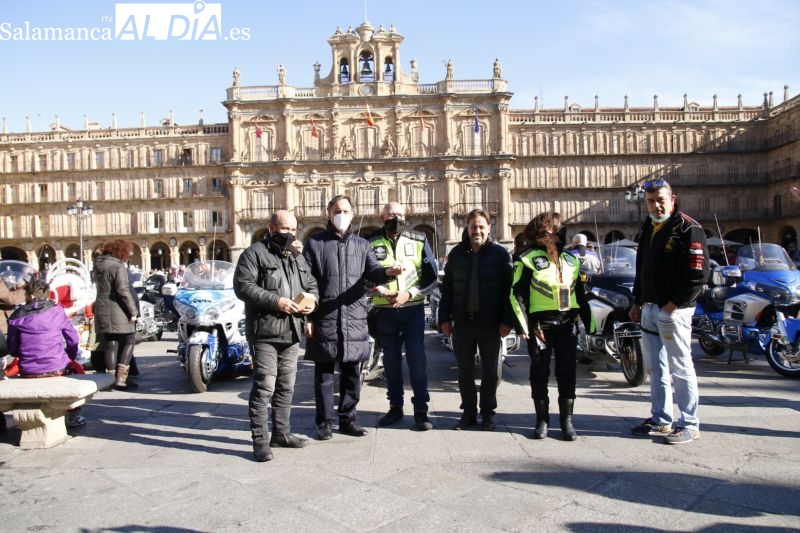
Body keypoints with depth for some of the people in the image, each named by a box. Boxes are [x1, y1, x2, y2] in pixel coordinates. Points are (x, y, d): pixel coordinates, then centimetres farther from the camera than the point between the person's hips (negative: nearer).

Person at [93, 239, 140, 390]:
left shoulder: (98, 265, 12)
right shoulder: (118, 266, -12)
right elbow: (123, 290, -19)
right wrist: (133, 310, -16)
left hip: (101, 311, 7)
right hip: (118, 311, -7)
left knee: (110, 346, 11)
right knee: (128, 342, 4)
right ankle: (121, 378, -3)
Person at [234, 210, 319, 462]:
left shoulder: (297, 257, 18)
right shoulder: (254, 253, -4)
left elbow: (311, 284, 24)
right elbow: (243, 286, -14)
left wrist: (311, 300, 0)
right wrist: (275, 301, -20)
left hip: (291, 333, 7)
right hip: (265, 333, -7)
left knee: (286, 386, 14)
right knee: (264, 387, -8)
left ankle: (281, 432, 25)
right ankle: (260, 440, 0)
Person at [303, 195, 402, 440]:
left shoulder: (361, 245, 13)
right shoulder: (315, 243, 5)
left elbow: (372, 271, -1)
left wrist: (387, 272, -25)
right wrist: (307, 316, -6)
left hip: (355, 319, 3)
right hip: (324, 319, -3)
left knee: (352, 372, 10)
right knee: (324, 372, 5)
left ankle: (347, 418, 23)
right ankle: (324, 421, 17)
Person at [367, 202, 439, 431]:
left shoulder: (419, 240, 2)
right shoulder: (372, 243, 4)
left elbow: (432, 277, 2)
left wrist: (409, 294, -12)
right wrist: (383, 292, -15)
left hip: (413, 309, -1)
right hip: (385, 311, 1)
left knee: (417, 359, -4)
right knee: (391, 361, 10)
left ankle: (421, 410, 6)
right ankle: (395, 407, 23)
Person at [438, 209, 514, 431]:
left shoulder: (500, 254, -2)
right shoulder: (456, 253, 6)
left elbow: (508, 289, -5)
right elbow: (447, 288, 7)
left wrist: (507, 320, -10)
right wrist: (444, 318, 3)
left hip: (490, 322, -2)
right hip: (462, 321, 3)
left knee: (489, 370, 9)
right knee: (465, 370, 10)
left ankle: (487, 413, 22)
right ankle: (468, 412, 23)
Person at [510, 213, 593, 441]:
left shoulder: (570, 259, 14)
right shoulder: (528, 259, -3)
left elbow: (580, 294, 17)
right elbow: (517, 294, -6)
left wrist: (589, 324, 14)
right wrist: (525, 325, -13)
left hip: (567, 323, 4)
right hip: (540, 324, -4)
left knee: (567, 373, 4)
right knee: (540, 372, 5)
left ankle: (567, 420, 15)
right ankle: (542, 419, 16)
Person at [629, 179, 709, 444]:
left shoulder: (688, 228, -10)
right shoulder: (647, 228, 15)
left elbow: (699, 273, -16)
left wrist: (674, 304, -17)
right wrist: (637, 301, 17)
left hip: (673, 310, -8)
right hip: (649, 308, 8)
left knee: (680, 368, -1)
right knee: (655, 368, 13)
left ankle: (689, 424, 9)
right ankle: (660, 420, 23)